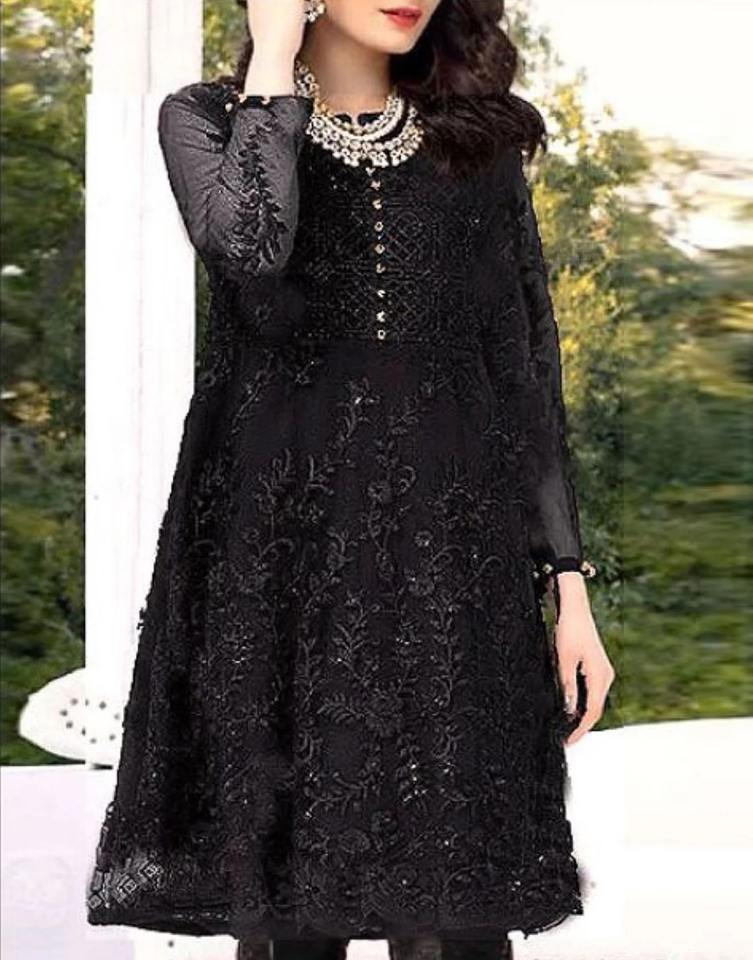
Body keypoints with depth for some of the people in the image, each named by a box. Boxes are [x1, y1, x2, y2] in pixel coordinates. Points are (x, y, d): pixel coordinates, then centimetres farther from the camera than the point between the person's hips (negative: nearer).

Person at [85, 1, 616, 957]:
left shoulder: (478, 140, 11)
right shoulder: (207, 118, 4)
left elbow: (527, 373, 10)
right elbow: (249, 245, -20)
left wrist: (569, 585, 4)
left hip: (454, 564, 2)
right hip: (279, 555, -2)